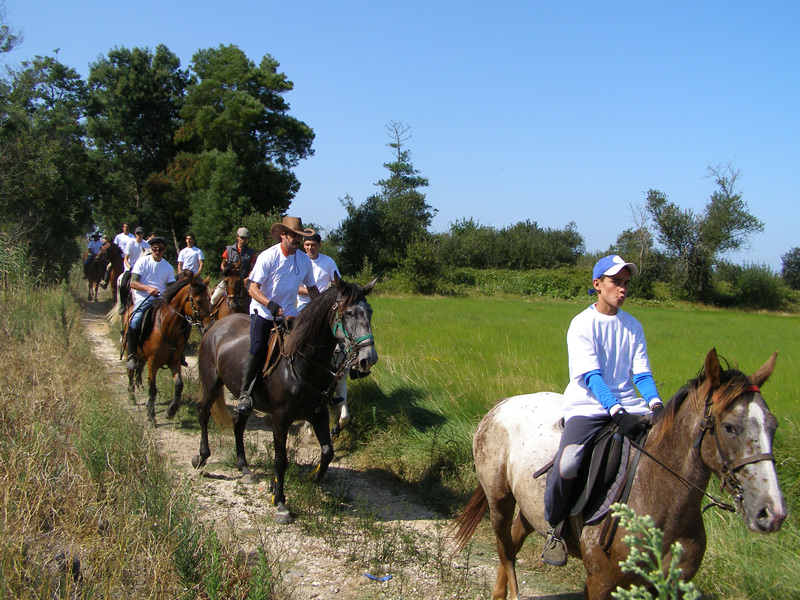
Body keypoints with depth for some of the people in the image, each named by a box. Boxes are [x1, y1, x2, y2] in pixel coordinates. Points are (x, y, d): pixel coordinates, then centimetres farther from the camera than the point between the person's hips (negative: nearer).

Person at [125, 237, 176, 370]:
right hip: (143, 299, -3)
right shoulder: (143, 262, 6)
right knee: (135, 323, -31)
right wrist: (148, 288, -21)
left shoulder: (168, 267, 15)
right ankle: (131, 356, -16)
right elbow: (133, 283, -3)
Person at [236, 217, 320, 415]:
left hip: (289, 313, 4)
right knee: (257, 349, -21)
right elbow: (253, 289, -16)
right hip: (263, 312, -4)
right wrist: (272, 306, -30)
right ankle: (245, 393, -8)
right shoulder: (267, 257, -11)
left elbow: (311, 288, 14)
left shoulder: (304, 259, 2)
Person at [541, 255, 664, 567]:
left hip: (628, 406, 5)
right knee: (567, 465, -30)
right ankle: (555, 529, -3)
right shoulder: (582, 324, -4)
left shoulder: (633, 327, 12)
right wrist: (617, 412, -29)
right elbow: (591, 375, -14)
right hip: (587, 406, -5)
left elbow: (641, 373, 5)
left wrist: (655, 403, -16)